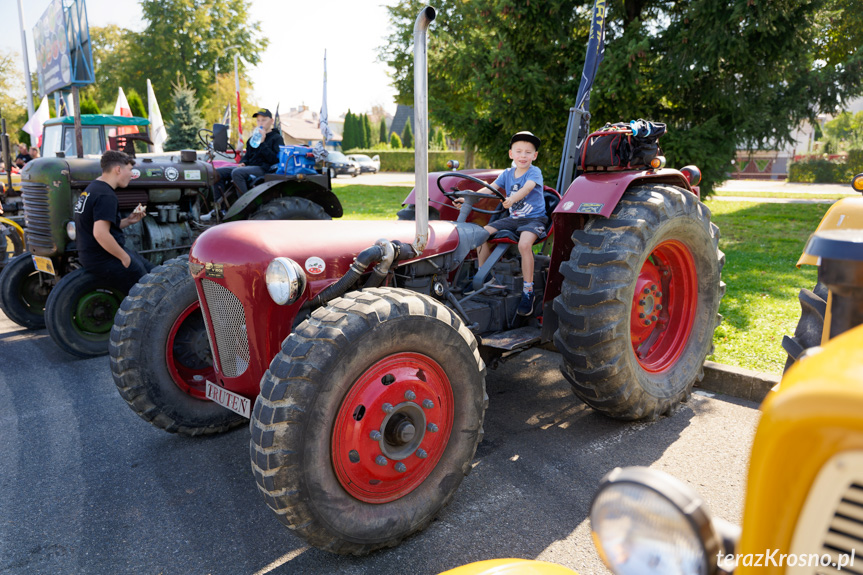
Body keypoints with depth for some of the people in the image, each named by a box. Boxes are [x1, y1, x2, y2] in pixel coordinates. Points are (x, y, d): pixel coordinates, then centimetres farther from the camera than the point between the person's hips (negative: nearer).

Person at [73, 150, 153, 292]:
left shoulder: (93, 188, 14)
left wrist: (128, 221, 9)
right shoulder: (106, 196, -20)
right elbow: (100, 233, -31)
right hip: (104, 259, -11)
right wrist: (124, 257, -21)